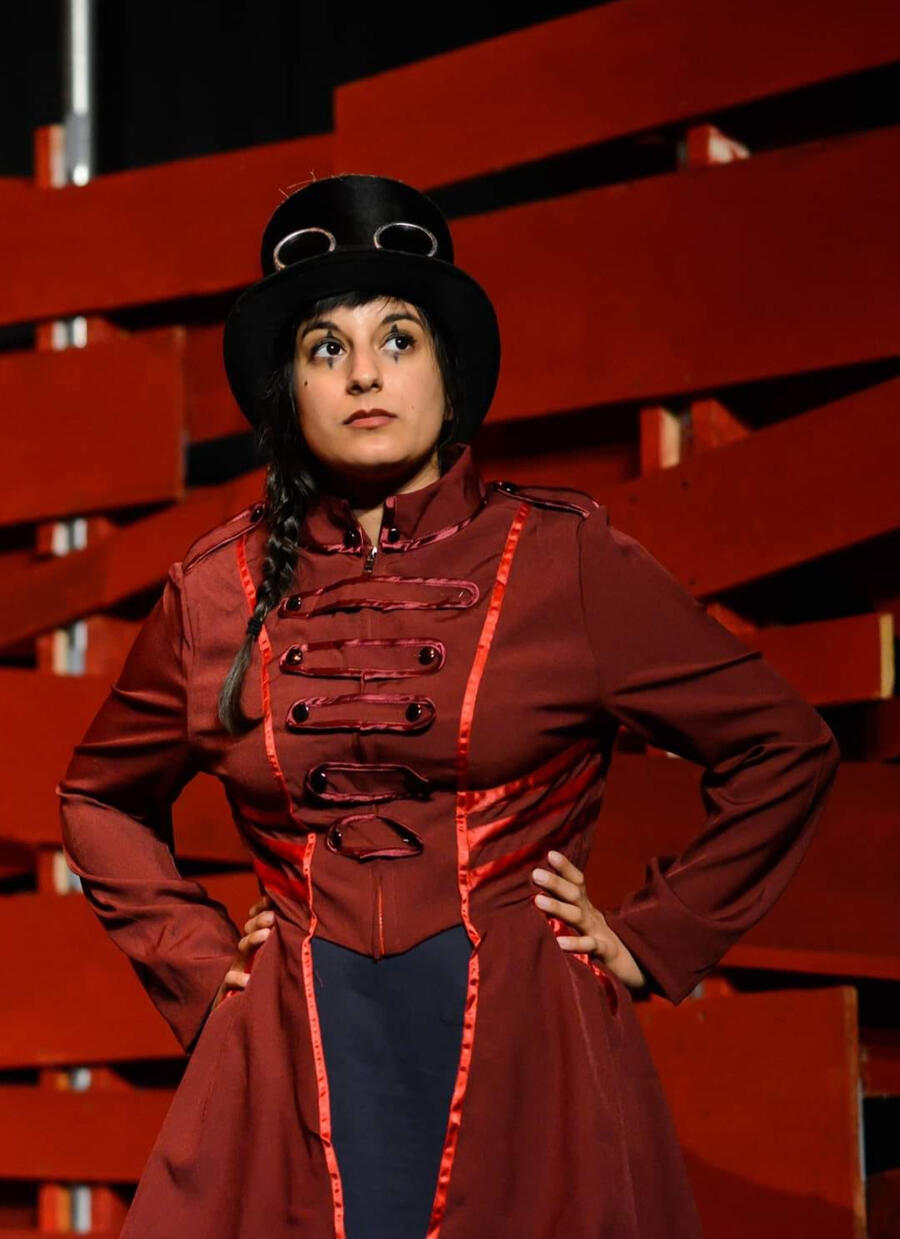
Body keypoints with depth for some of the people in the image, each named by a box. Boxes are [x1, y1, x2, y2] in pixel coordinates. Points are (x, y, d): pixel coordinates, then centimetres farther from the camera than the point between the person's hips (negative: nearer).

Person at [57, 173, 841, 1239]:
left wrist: (653, 938, 3)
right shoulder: (217, 591, 6)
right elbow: (101, 798, 23)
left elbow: (784, 750, 6)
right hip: (300, 1061, 2)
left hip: (524, 1058, -1)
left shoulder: (566, 560, -1)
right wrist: (195, 956, 11)